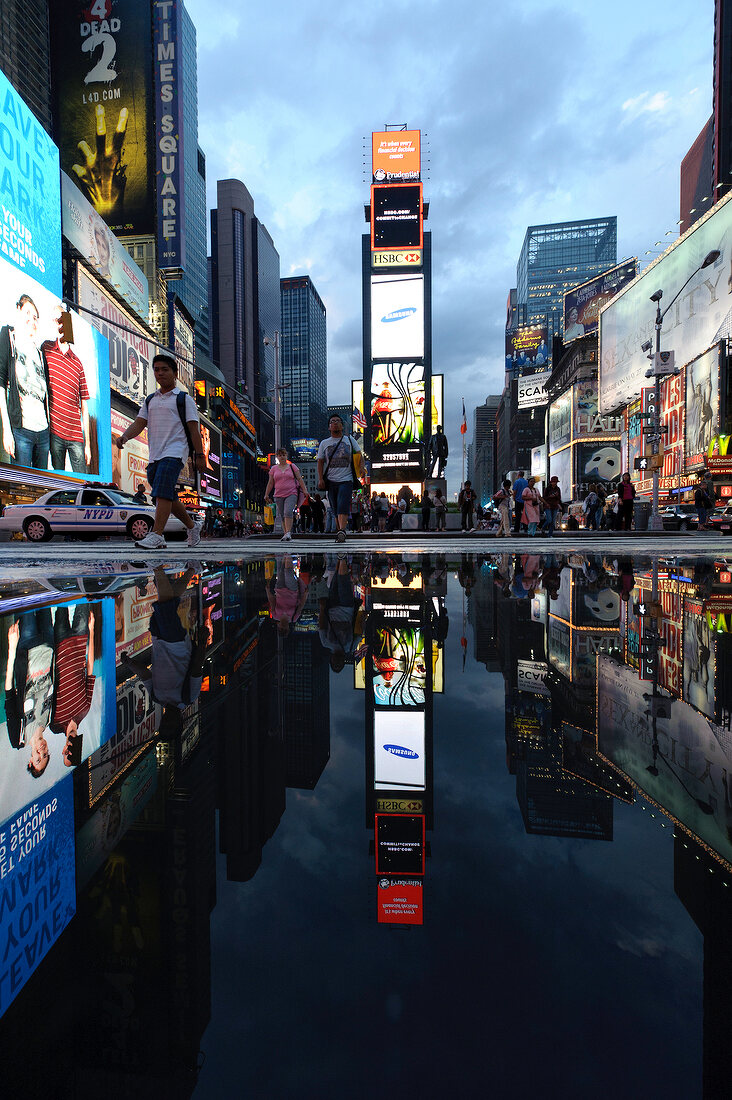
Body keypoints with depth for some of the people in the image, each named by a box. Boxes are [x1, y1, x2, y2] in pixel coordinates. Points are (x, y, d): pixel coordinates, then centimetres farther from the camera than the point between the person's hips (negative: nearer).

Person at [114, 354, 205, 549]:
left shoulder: (184, 399, 6)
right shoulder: (150, 400, 22)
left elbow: (193, 428, 0)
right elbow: (139, 423, 13)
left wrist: (199, 455, -7)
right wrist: (124, 436, -7)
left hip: (174, 453, -7)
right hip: (154, 455, 7)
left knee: (162, 492, -22)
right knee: (167, 496, 9)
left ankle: (157, 535, -27)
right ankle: (193, 526, 26)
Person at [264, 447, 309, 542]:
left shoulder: (292, 466, 9)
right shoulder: (274, 468, 12)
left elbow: (299, 479, 7)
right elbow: (270, 483, 14)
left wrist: (304, 490, -1)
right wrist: (266, 495, 10)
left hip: (291, 494, -3)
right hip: (279, 495, 3)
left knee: (288, 512, -22)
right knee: (282, 516, 5)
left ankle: (288, 533, -25)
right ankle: (286, 534, 12)